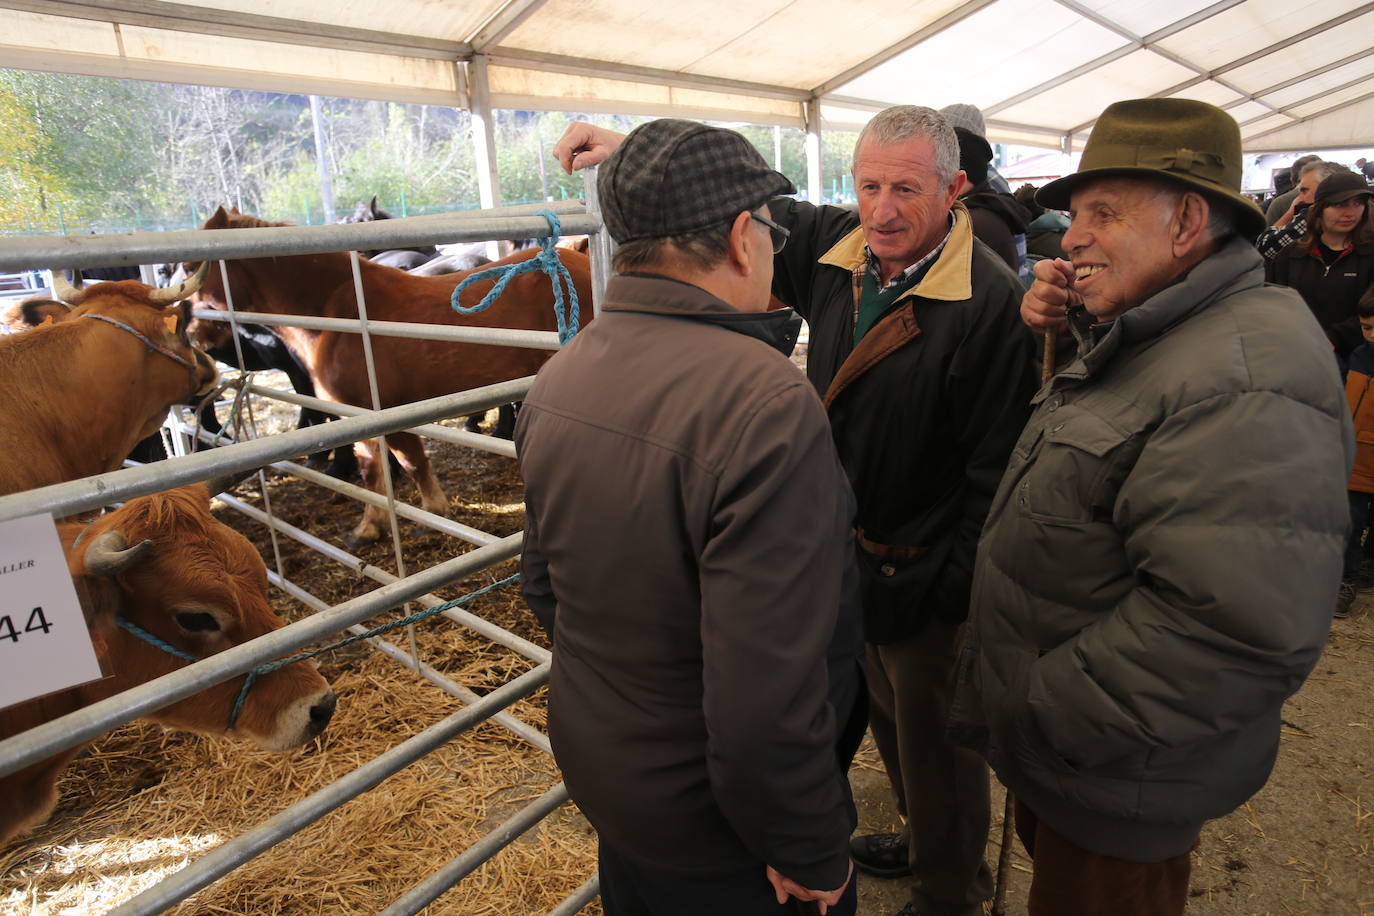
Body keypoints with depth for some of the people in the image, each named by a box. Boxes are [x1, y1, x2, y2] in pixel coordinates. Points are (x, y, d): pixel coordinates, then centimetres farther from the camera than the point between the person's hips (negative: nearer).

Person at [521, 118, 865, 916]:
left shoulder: (556, 380, -6)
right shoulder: (766, 403, -32)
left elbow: (544, 585, 6)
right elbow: (766, 706, -33)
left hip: (594, 762, 7)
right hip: (710, 820, -6)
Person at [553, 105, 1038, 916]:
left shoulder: (992, 300, -24)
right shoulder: (835, 247, -4)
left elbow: (997, 468, -22)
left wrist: (955, 587, -19)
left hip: (926, 573, -7)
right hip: (849, 548, 7)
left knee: (936, 736, 15)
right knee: (886, 712, 27)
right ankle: (921, 841, 56)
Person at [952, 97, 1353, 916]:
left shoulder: (1244, 386, -28)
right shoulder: (1143, 340, 5)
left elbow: (1237, 633, -35)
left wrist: (1038, 716, -25)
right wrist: (1058, 328, -1)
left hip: (1116, 783, -9)